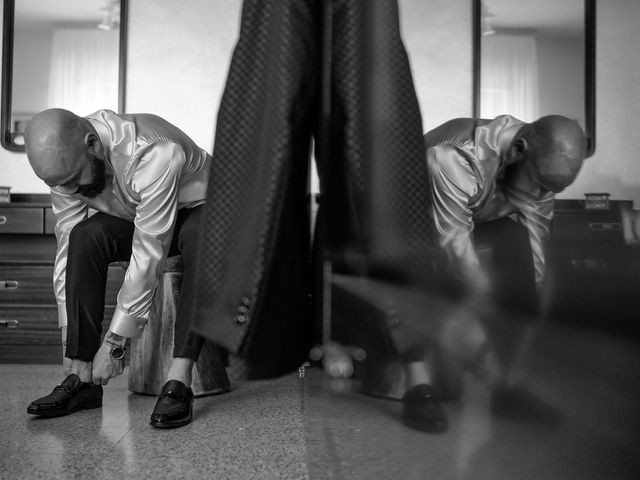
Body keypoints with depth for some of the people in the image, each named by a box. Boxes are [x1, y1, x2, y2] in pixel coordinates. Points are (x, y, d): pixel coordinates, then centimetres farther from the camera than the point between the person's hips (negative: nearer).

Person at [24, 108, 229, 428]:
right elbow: (67, 250, -12)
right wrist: (72, 348, -13)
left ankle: (178, 381, -34)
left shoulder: (153, 154, -37)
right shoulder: (65, 162, -17)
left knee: (199, 238, -39)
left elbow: (148, 257, -35)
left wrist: (114, 342, -28)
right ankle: (81, 378, -16)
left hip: (203, 210, -5)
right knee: (84, 236, -23)